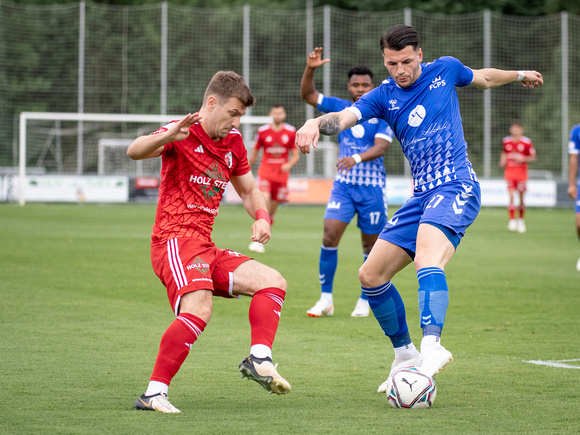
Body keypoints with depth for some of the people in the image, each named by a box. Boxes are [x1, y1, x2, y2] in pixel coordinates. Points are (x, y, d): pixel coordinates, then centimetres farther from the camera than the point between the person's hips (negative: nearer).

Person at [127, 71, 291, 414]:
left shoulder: (233, 142, 16)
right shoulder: (182, 134, -7)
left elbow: (249, 189, 29)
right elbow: (135, 151, -26)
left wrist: (262, 217, 6)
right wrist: (169, 136, -47)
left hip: (206, 250, 9)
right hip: (175, 240, -9)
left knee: (273, 281, 4)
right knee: (199, 309, -30)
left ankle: (260, 359, -11)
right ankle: (154, 393, -29)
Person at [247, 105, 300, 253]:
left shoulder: (291, 132, 3)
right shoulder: (263, 132, 0)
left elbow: (296, 155, 9)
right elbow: (254, 154, 11)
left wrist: (289, 164, -12)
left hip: (281, 175, 2)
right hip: (265, 173, -2)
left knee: (272, 209, 6)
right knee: (264, 201, -22)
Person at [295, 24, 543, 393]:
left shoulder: (445, 70, 4)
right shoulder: (384, 96, 6)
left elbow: (484, 78, 26)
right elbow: (344, 117, -12)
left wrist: (520, 75, 40)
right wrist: (316, 123, -34)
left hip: (456, 185, -5)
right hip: (422, 194, 5)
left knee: (426, 257, -33)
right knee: (371, 275, 3)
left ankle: (432, 345, -49)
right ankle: (405, 355, 19)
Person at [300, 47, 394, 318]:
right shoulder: (341, 108, 6)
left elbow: (381, 147, -17)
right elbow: (307, 95, 4)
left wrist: (356, 158, -35)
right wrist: (310, 69, -13)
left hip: (372, 187, -2)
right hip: (343, 185, 2)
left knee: (371, 246, 4)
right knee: (329, 237, -13)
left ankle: (365, 300, 20)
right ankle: (326, 299, -7)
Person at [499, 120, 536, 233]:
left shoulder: (527, 142, -3)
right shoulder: (506, 141, 7)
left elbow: (533, 158, 3)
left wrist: (523, 159, -14)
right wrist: (502, 161, 6)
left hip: (521, 172, -1)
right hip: (509, 172, 1)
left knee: (521, 197, 3)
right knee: (511, 197, -11)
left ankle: (521, 220, 21)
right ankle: (512, 220, -7)